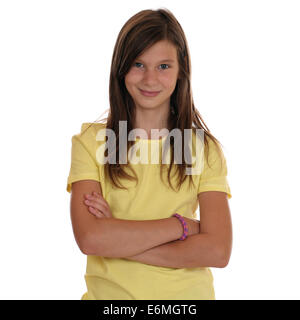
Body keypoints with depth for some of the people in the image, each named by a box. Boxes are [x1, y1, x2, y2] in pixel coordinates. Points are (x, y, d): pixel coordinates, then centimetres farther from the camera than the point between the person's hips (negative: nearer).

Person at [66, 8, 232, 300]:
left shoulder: (204, 148, -3)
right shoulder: (90, 141, -5)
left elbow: (217, 251, -13)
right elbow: (90, 239, -17)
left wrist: (118, 239, -17)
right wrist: (180, 225, -14)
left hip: (187, 293, 1)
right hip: (108, 293, 0)